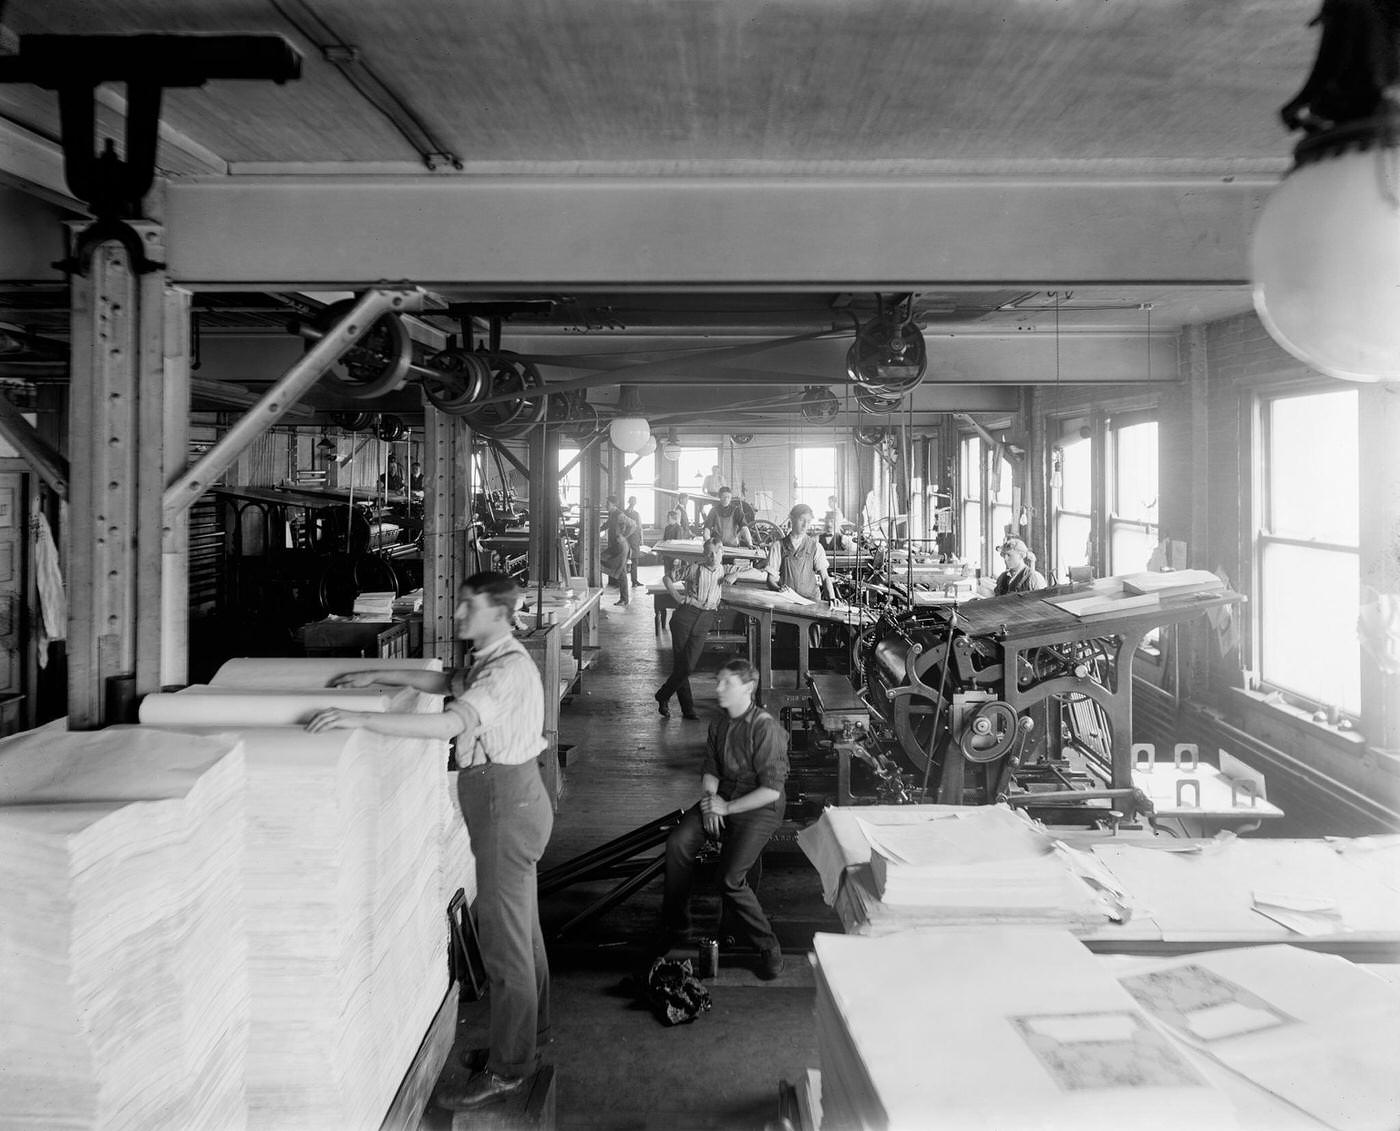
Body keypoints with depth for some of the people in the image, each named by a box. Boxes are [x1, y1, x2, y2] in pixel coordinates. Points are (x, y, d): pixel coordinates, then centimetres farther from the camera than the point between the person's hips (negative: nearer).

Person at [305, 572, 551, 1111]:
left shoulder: (507, 669, -22)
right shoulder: (491, 660, 11)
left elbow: (450, 722, -34)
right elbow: (447, 683, 21)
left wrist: (362, 718, -36)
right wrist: (377, 676, 12)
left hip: (506, 801, -10)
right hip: (510, 801, 10)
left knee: (503, 940, -1)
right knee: (521, 929, 20)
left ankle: (507, 1069, 10)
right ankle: (530, 1039, 35)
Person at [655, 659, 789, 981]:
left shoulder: (765, 728, -19)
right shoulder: (719, 724, 5)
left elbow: (772, 790, -20)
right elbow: (710, 771, 12)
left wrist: (726, 807, -17)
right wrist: (709, 801, -9)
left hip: (760, 807, -7)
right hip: (722, 797, 7)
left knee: (730, 879, -21)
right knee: (677, 843, -15)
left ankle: (769, 948, 1)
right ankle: (675, 926, 2)